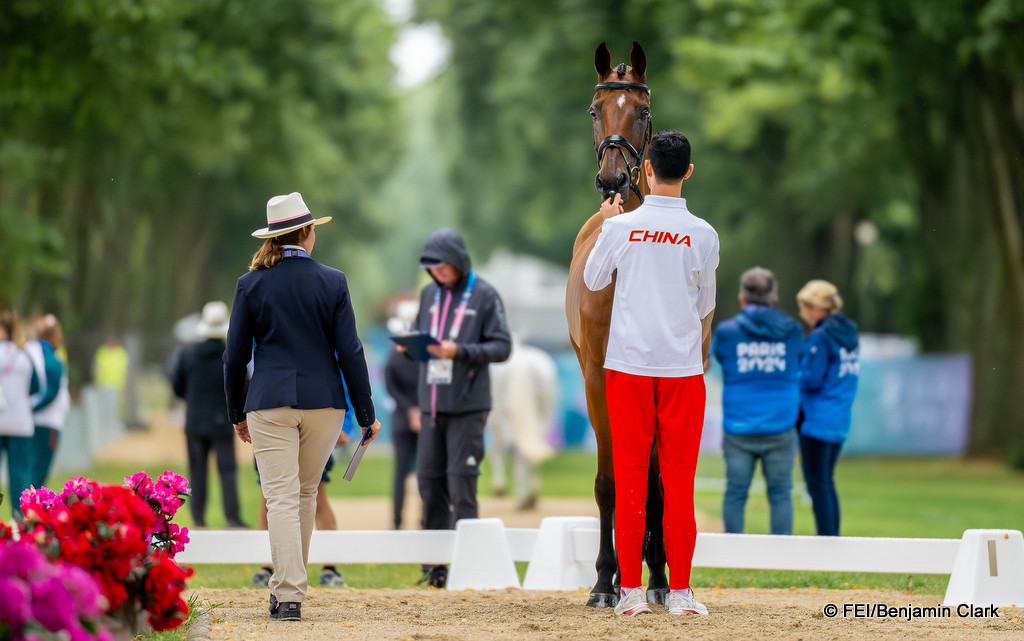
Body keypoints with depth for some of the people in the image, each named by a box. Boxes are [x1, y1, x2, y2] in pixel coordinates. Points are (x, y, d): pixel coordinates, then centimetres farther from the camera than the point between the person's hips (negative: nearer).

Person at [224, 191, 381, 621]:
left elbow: (235, 356, 3)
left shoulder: (251, 285, 0)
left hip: (271, 402, -1)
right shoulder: (332, 283, -1)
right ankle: (287, 584, 25)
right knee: (306, 494, 16)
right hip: (324, 401, 1)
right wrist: (366, 414, 5)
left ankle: (289, 595, -12)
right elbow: (350, 352, -1)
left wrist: (237, 412, 15)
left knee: (281, 498, -4)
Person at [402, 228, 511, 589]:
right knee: (429, 480, 5)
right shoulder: (429, 294, 13)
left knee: (461, 481, -8)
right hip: (432, 404, 6)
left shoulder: (484, 295, -3)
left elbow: (502, 347, -7)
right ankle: (434, 564, 11)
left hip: (467, 406, -6)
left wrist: (459, 352, -19)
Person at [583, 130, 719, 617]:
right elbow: (706, 307, 8)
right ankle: (680, 591, 2)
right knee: (679, 477, 3)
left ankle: (631, 590, 3)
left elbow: (592, 280, 12)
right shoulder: (703, 234, -4)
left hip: (627, 366, 0)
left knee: (629, 475, 4)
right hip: (683, 367, 0)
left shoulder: (621, 228, -6)